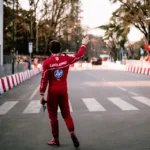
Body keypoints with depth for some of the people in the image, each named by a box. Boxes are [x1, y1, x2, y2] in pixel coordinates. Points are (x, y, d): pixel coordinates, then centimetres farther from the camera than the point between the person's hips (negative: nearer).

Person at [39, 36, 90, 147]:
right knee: (66, 113, 13)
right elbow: (79, 56, 14)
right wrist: (84, 45, 29)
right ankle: (72, 132, -8)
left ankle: (56, 139, 11)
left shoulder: (47, 62, -10)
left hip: (52, 91, -3)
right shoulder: (66, 59, -2)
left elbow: (44, 79, -10)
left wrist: (42, 94, -5)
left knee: (53, 115, 7)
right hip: (63, 90, 3)